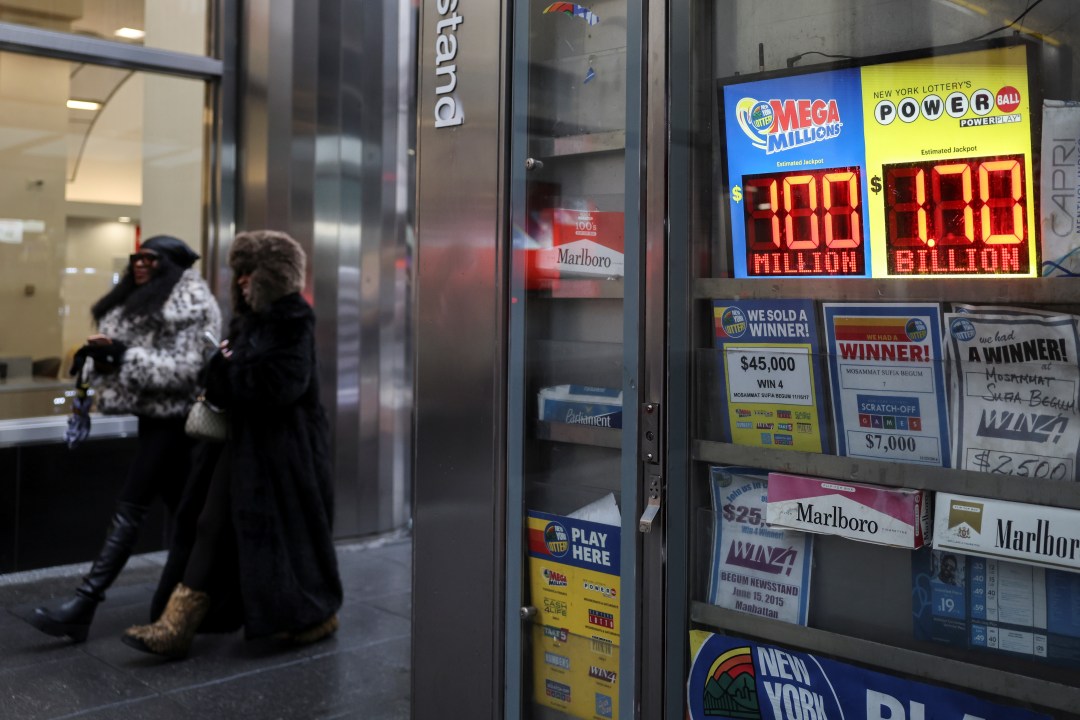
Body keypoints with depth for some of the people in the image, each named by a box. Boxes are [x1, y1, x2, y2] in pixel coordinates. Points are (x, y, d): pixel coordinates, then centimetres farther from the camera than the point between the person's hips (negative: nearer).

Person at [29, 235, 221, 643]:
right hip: (153, 415, 9)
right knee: (180, 507, 13)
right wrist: (101, 357, -6)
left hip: (173, 418, -9)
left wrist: (122, 354, -24)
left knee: (130, 509, -10)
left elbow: (185, 369, -20)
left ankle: (84, 605, -9)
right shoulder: (141, 302, 16)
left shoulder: (191, 305, -12)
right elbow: (127, 356, 17)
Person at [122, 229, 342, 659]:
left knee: (289, 531, 3)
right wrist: (225, 366, -6)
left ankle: (318, 616, 24)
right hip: (244, 440, 9)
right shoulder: (248, 318, 12)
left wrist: (227, 367, -11)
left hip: (283, 446, -9)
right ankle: (175, 627, 14)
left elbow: (281, 385, -22)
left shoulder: (294, 321, -13)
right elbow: (236, 383, 16)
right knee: (213, 528, 8)